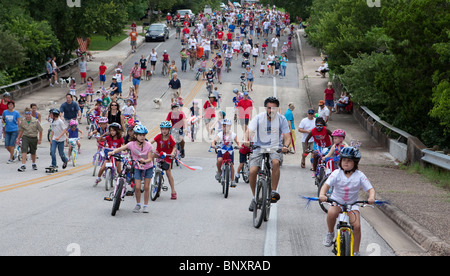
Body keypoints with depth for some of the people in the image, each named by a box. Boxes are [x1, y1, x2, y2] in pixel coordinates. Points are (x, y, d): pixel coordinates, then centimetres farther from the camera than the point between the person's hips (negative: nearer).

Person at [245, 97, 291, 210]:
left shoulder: (281, 119, -3)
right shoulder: (258, 118, -6)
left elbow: (287, 137, -6)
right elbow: (250, 130, -18)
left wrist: (286, 146, -29)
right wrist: (246, 140, -40)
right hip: (259, 148, 1)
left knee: (276, 162, -35)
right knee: (252, 171, -18)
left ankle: (274, 192, -24)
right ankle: (255, 197, 5)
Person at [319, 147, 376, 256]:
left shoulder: (359, 176, -9)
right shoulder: (337, 173, -10)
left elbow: (371, 189, -11)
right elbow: (326, 184, -21)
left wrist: (371, 197, -34)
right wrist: (322, 194, -43)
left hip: (352, 204, 1)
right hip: (336, 202, -1)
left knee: (357, 226, -16)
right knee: (331, 213, -34)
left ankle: (356, 252, 1)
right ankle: (330, 233, -4)